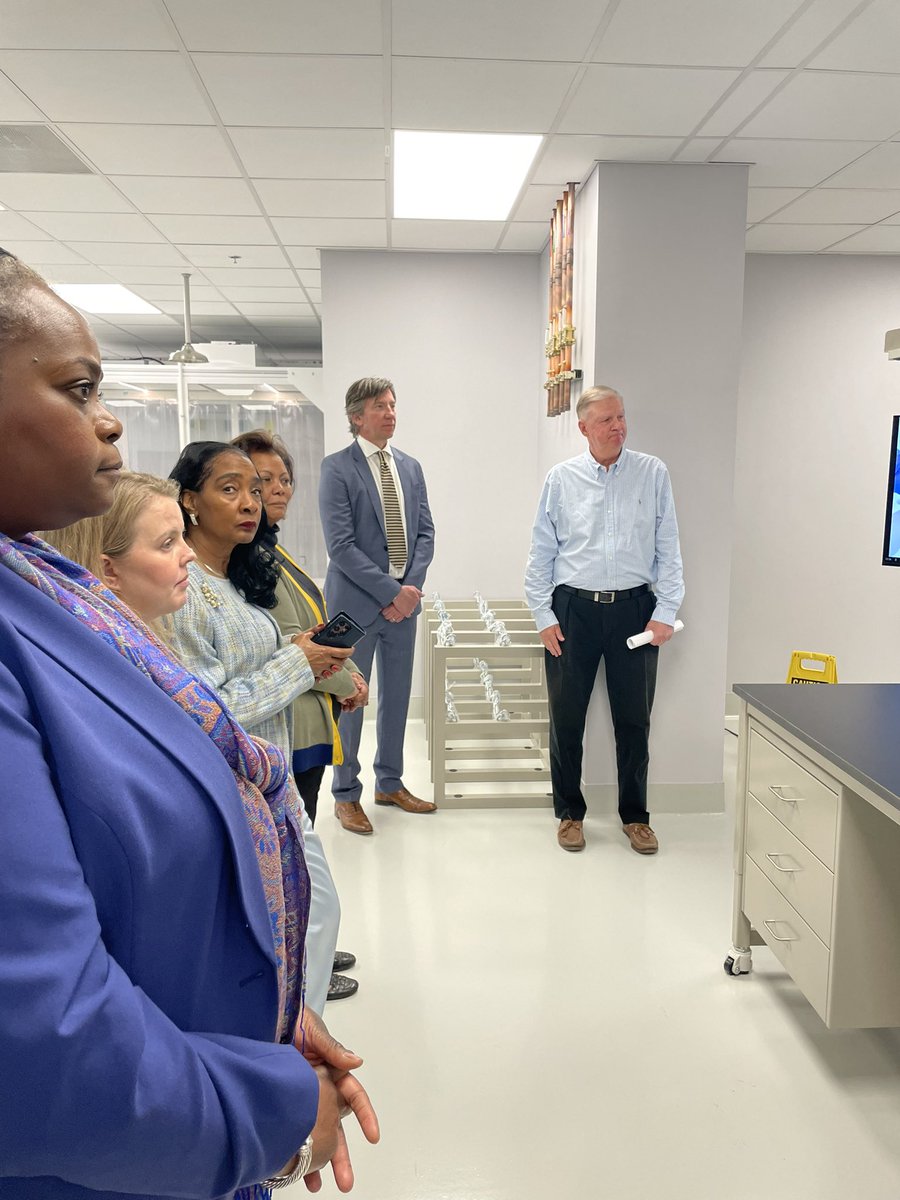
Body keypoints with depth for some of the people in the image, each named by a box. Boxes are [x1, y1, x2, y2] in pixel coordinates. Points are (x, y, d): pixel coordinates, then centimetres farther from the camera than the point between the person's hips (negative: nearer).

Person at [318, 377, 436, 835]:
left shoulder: (410, 467, 10)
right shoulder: (337, 468, -8)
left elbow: (425, 533, 8)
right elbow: (341, 545, -15)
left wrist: (410, 586, -7)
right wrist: (391, 591, -17)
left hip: (404, 599, 6)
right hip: (356, 601, -6)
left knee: (397, 695, 14)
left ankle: (390, 783, 31)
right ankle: (346, 794, 20)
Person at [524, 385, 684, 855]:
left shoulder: (653, 473, 2)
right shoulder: (561, 478, 3)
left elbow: (668, 548, 2)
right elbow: (541, 552, 5)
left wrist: (665, 613, -3)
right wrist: (543, 616, 0)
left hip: (634, 608, 0)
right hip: (572, 609, 0)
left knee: (634, 718, 8)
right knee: (566, 716, 6)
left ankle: (635, 816, 25)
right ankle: (569, 812, 24)